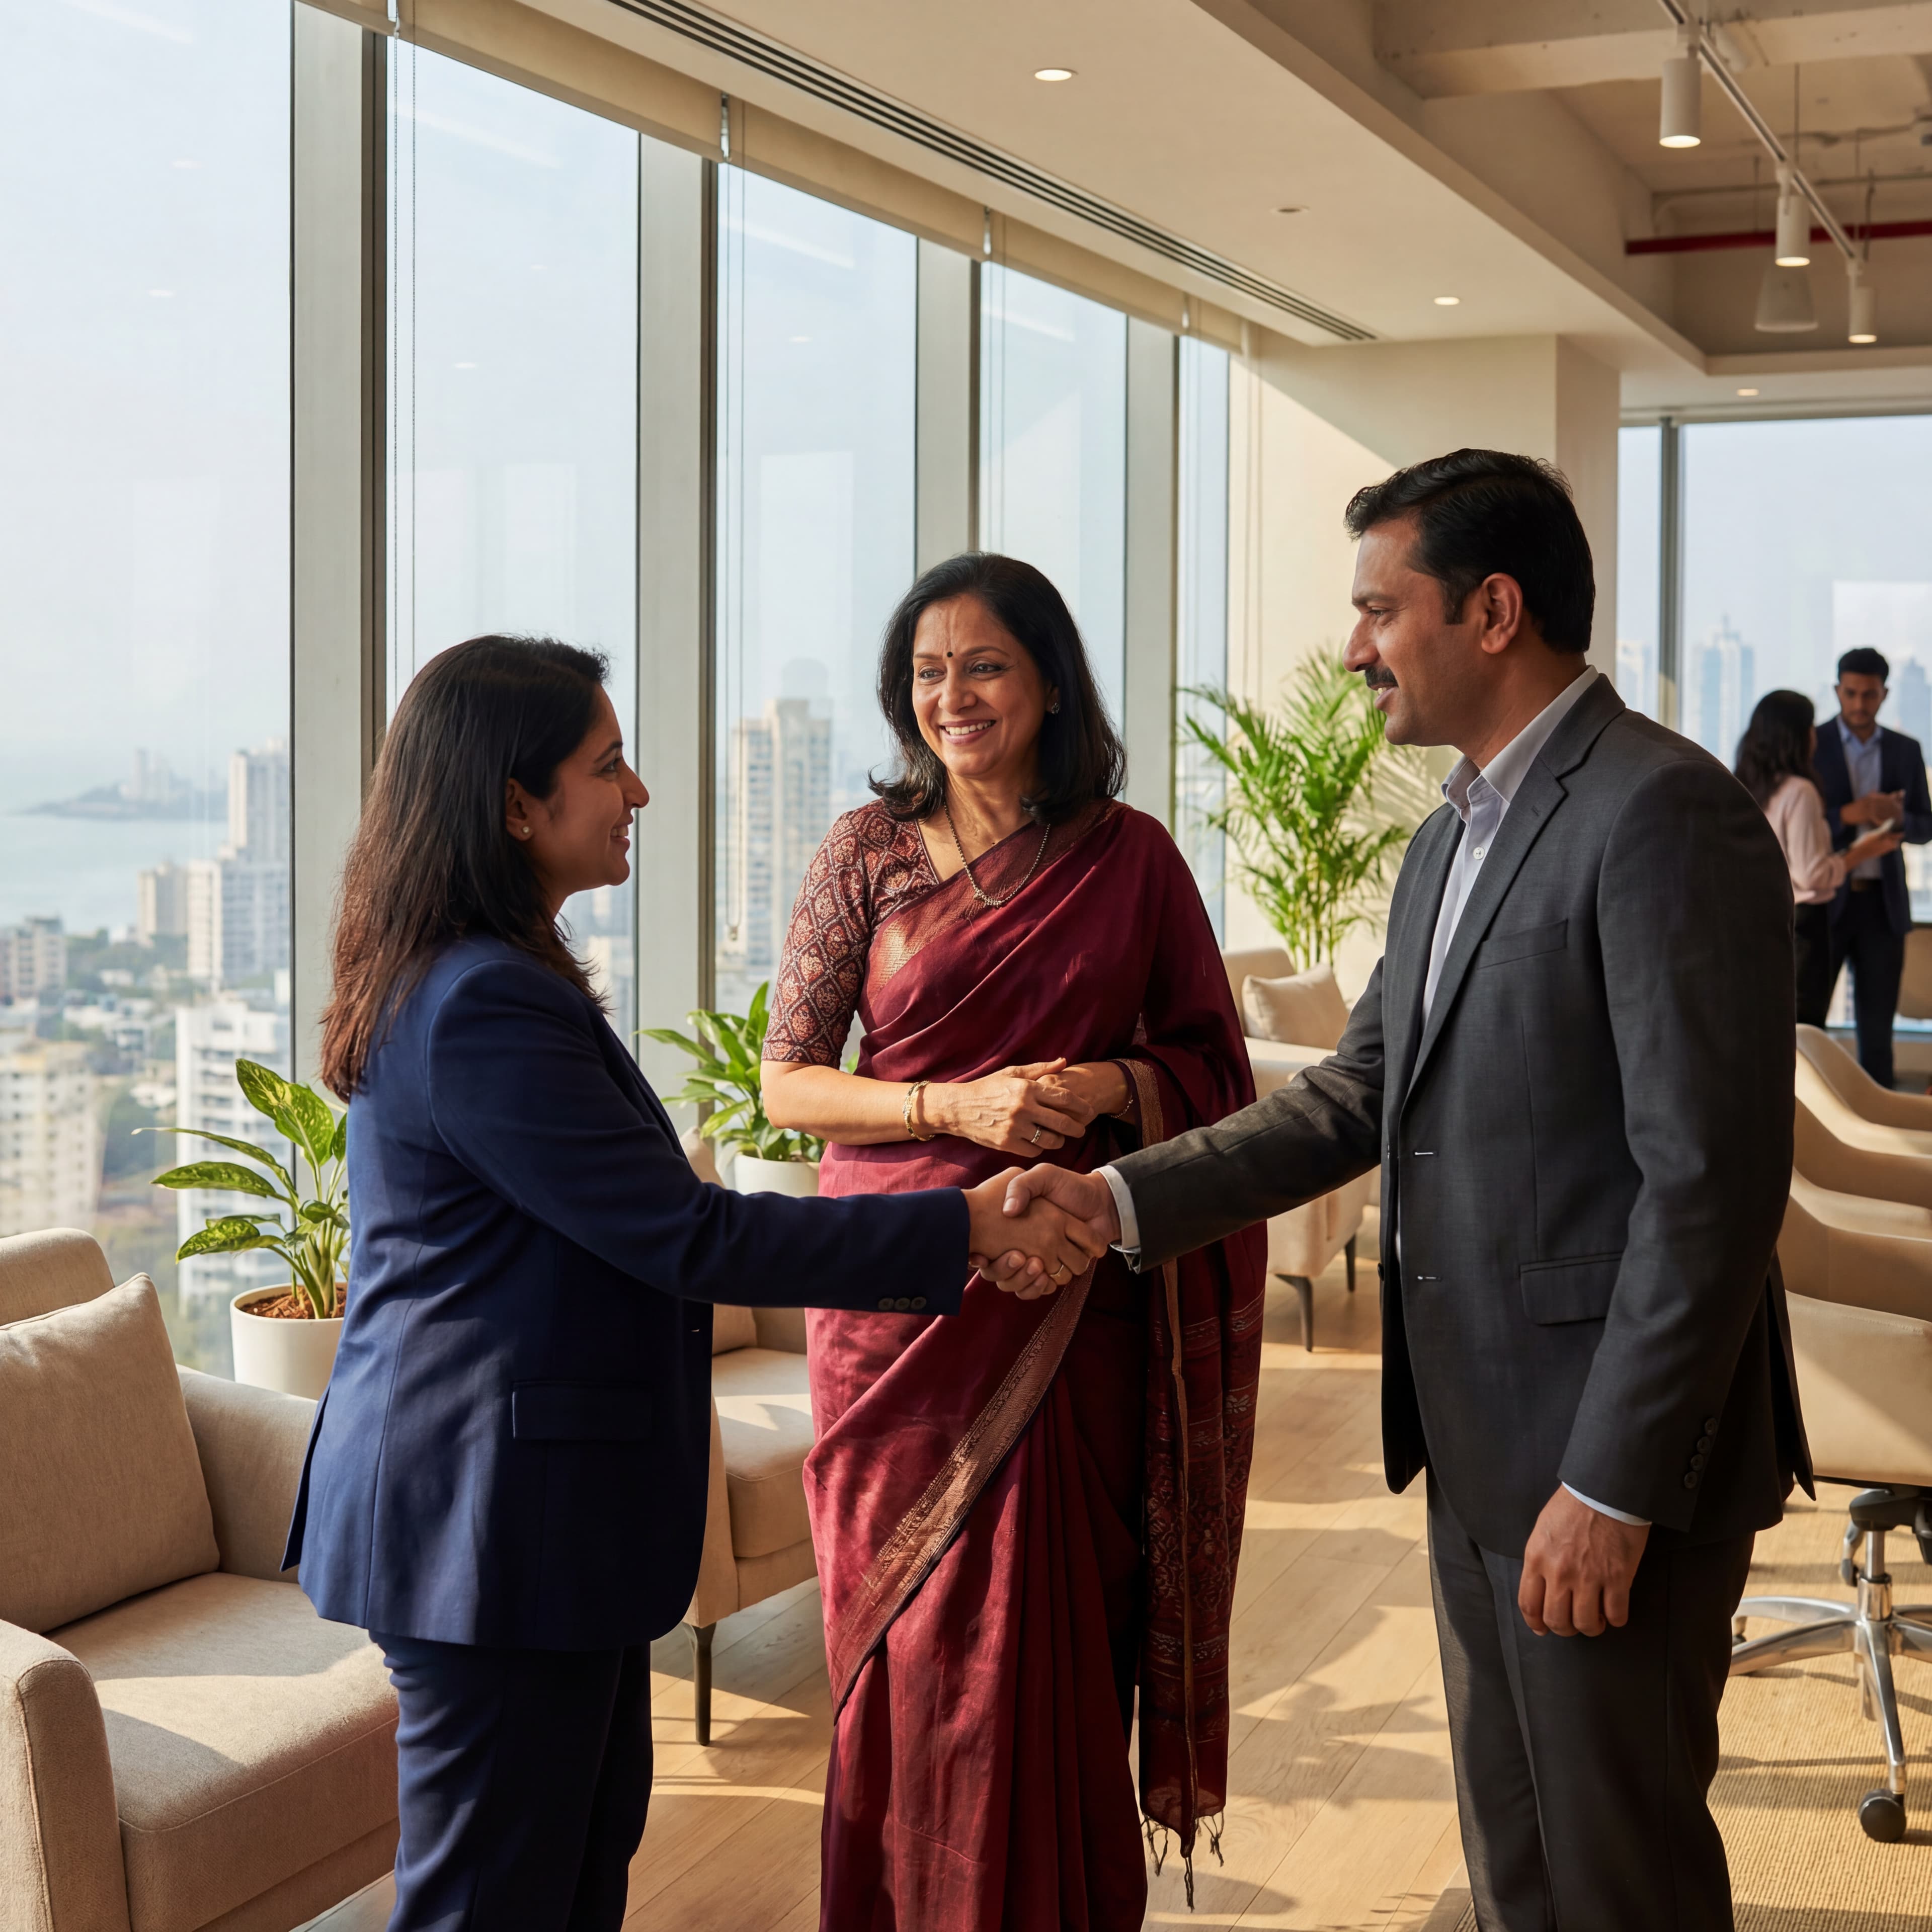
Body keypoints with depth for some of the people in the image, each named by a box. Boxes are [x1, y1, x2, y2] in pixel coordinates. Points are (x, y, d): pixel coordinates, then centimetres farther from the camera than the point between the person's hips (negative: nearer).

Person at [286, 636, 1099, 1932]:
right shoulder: (486, 1009, -22)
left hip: (535, 1508, 11)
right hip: (496, 1522, -11)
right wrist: (967, 1227, -18)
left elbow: (631, 1223, 18)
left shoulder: (481, 980, 13)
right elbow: (688, 1237, -23)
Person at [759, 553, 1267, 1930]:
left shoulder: (1131, 857, 3)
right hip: (901, 1293, 0)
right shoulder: (869, 853, 2)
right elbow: (786, 1082, 2)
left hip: (1074, 1304, 0)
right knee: (912, 1645, 3)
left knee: (1054, 1639, 3)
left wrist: (1114, 1085, -12)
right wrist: (956, 1106, -13)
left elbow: (1211, 1064, 9)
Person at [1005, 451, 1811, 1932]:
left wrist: (1616, 1487, -21)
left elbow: (1712, 1180, -22)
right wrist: (1124, 1198, 0)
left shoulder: (1665, 816, -18)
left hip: (1617, 1465, -9)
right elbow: (1359, 1095, 12)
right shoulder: (1455, 838, 13)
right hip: (1479, 1448, 9)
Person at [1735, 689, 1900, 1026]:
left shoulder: (1748, 789, 7)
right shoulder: (1800, 792, -15)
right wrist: (1861, 852, -4)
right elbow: (1812, 874, -16)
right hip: (1801, 921, -7)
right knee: (1804, 1030, -2)